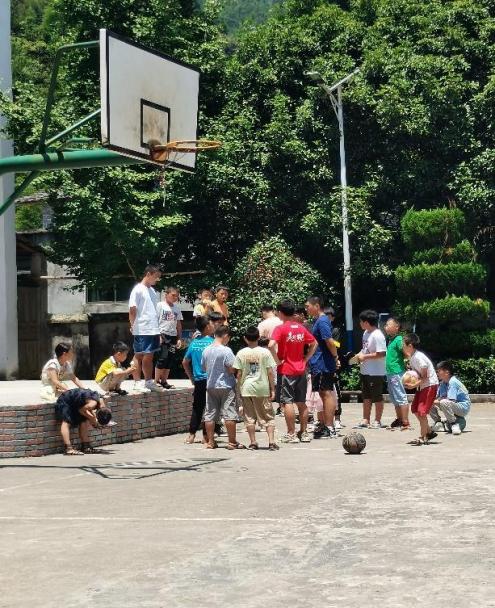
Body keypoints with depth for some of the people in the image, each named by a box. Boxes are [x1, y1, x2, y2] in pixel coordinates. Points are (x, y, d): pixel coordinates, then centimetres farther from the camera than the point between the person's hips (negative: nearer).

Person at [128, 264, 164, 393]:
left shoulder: (153, 291, 15)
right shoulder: (138, 290, -9)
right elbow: (132, 310, -11)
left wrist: (158, 330, 15)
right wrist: (133, 326, -12)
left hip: (153, 330, 8)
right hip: (142, 331, -7)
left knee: (149, 356, 12)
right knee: (139, 356, 0)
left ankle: (149, 382, 18)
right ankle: (137, 383, 4)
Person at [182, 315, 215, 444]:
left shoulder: (194, 342, 7)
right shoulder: (212, 342, -10)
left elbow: (185, 362, 12)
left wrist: (192, 378, 19)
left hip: (198, 381, 5)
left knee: (197, 408, 12)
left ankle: (191, 435, 11)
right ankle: (206, 436, 4)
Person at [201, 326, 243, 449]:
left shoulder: (206, 350, 3)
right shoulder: (226, 350, -15)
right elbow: (232, 369, -18)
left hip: (211, 386, 6)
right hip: (226, 386, -5)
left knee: (210, 415, 8)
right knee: (229, 414, -1)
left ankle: (210, 441, 11)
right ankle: (232, 442, 1)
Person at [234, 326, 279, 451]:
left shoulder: (241, 353, -2)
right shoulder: (265, 352, -4)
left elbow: (239, 374, -1)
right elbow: (270, 372, -5)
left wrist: (240, 389, 9)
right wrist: (272, 389, 2)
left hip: (247, 389, 1)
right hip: (262, 388, -1)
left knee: (249, 417, 9)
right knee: (268, 416, 7)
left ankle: (253, 442, 9)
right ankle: (271, 442, -2)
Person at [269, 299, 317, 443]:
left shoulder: (280, 328, -11)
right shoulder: (301, 328, 7)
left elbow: (271, 345, -26)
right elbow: (314, 344, 17)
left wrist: (277, 360, -14)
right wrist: (305, 359, 14)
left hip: (286, 370, -6)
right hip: (301, 370, 6)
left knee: (287, 402, -3)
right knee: (301, 402, 11)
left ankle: (291, 434, -5)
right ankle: (304, 432, 16)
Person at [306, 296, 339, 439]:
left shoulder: (322, 322, -16)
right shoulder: (317, 321, 16)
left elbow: (330, 341, -23)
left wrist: (335, 357, -14)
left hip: (323, 366, -10)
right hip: (318, 365, 10)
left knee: (327, 394, -7)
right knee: (325, 394, 13)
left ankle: (329, 428, -4)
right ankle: (326, 425, 20)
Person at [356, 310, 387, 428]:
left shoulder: (377, 336, -20)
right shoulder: (366, 333, 8)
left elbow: (381, 354, -26)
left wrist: (365, 356, -20)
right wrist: (360, 355, 3)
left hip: (376, 372, -9)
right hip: (365, 371, 9)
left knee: (377, 397, 3)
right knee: (366, 396, 15)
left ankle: (377, 421, 12)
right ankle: (366, 420, 23)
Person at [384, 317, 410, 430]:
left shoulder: (399, 339, -13)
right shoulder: (391, 340, 14)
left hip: (397, 373, -10)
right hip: (390, 373, 10)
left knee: (401, 398, -8)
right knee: (395, 399, 17)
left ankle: (406, 423, -6)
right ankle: (399, 420, 27)